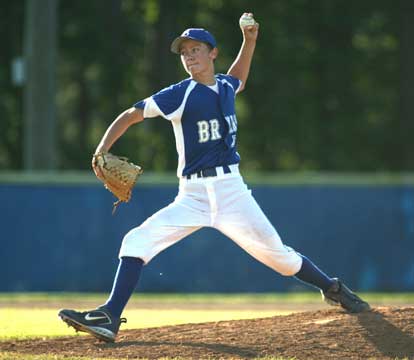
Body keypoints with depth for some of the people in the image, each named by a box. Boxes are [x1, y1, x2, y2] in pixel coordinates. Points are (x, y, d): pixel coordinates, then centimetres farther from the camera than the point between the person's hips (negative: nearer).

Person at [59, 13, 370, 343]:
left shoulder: (225, 86, 8)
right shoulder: (179, 95, -5)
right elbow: (130, 115, -4)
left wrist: (250, 40, 24)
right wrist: (102, 151, -17)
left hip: (231, 190, 2)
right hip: (192, 197, -2)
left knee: (276, 253, 2)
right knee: (136, 242, -17)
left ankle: (332, 288, 24)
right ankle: (110, 318, -19)